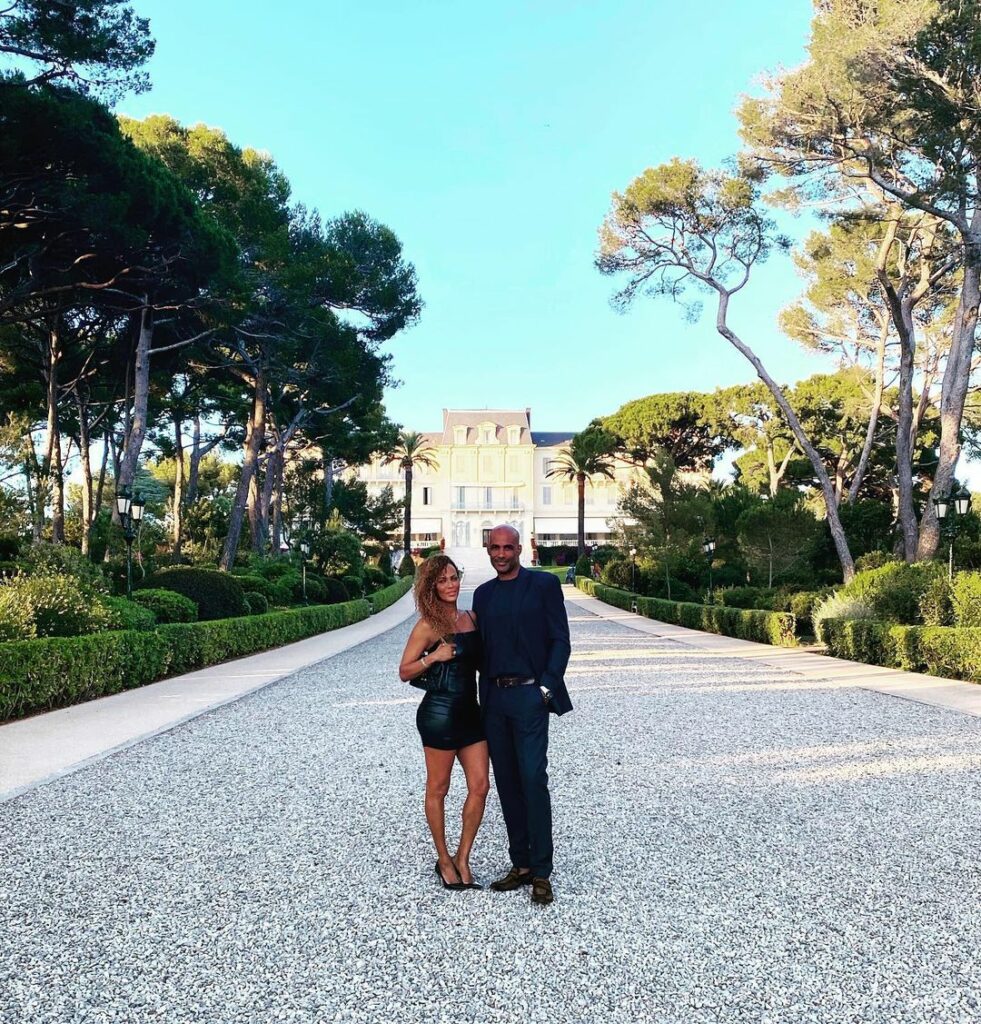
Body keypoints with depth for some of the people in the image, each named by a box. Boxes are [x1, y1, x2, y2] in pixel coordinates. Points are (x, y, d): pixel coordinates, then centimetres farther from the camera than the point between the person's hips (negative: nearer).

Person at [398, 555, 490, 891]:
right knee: (438, 789, 8)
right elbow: (404, 672, -6)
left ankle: (462, 859, 19)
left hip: (470, 711, 6)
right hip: (439, 712, -6)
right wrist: (433, 656, -20)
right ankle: (443, 860, 25)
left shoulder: (471, 618, 8)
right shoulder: (427, 626, -9)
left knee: (480, 786, 4)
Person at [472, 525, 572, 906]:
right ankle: (520, 864, 19)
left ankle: (541, 871, 2)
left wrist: (546, 688, -11)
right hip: (493, 699, 5)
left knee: (533, 780, -8)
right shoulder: (483, 593, 14)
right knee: (507, 784, 9)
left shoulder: (544, 584, -1)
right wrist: (483, 695, 8)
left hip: (529, 695, -5)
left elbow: (560, 641, -3)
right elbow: (481, 647, 16)